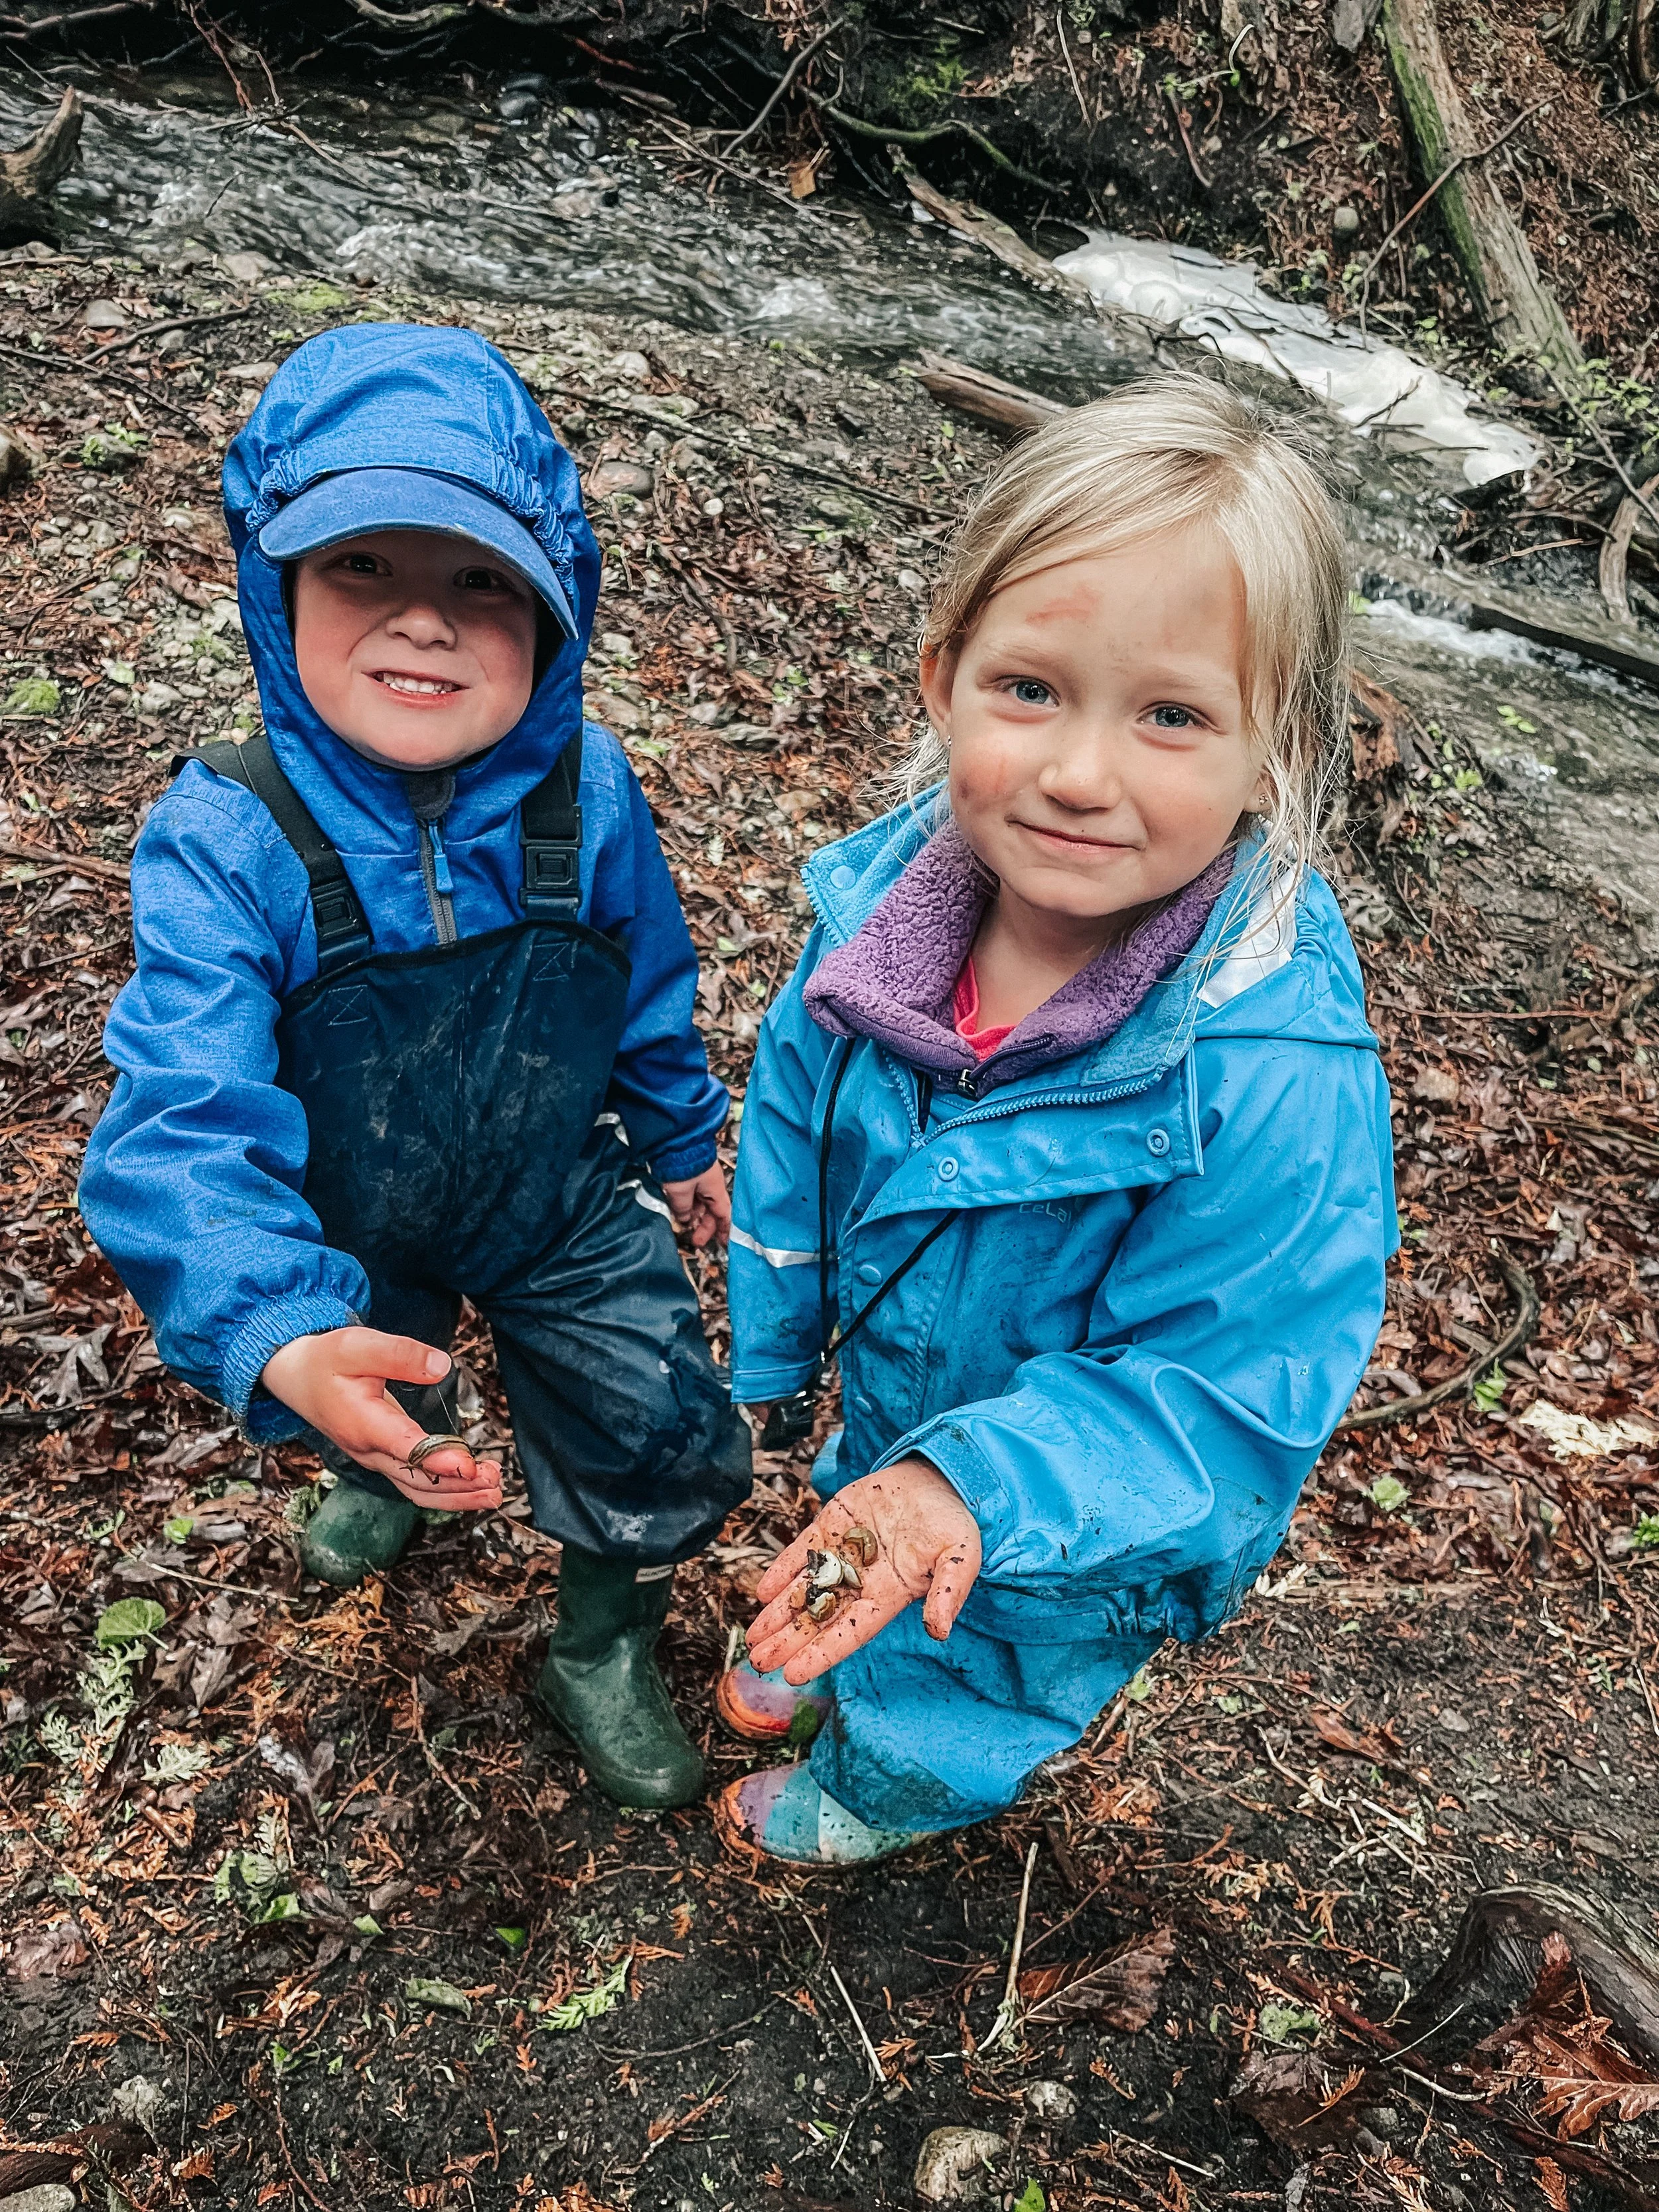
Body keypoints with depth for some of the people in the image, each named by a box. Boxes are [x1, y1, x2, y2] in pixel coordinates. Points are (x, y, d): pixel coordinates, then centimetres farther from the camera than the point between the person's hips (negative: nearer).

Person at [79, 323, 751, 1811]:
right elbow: (187, 1124, -40)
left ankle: (605, 1649, 40)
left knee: (673, 1448, 7)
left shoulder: (586, 794, -24)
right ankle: (387, 1472, 69)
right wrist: (282, 1343, -56)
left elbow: (651, 989, -5)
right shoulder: (223, 840, -33)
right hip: (349, 1251, 0)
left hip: (562, 1203, 1)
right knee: (384, 1412, 29)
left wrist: (682, 1143, 11)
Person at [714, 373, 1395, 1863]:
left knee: (956, 1698, 29)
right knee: (863, 1566, 37)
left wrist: (982, 1482, -44)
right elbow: (798, 1110, -6)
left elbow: (1220, 1392, -31)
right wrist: (775, 1344, 7)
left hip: (1076, 1527, -3)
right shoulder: (892, 897, -24)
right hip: (895, 1399, 4)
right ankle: (820, 1657, 73)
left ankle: (868, 1799, 64)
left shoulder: (1278, 1077, -42)